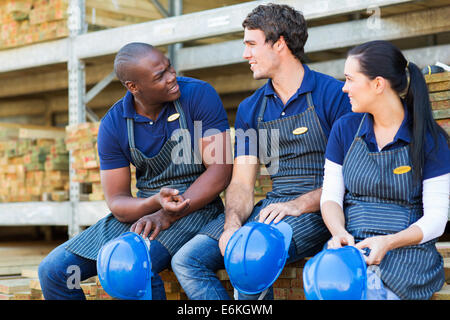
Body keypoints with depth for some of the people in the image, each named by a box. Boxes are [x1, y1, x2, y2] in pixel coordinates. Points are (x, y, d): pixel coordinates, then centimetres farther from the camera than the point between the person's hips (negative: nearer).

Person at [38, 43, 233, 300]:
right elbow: (117, 202, -3)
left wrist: (168, 215, -22)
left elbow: (221, 170, -14)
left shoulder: (199, 95, -10)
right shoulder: (113, 124, -2)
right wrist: (156, 202, -26)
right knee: (53, 270, -8)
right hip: (144, 208, 5)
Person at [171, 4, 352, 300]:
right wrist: (232, 224, -12)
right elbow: (242, 182, 9)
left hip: (316, 210, -6)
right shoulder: (250, 109, 15)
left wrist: (299, 204, -22)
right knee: (186, 259, -12)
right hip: (271, 207, 6)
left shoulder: (333, 95, -4)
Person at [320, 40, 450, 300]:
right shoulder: (345, 129, 11)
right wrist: (339, 233, -13)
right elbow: (331, 196, 9)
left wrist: (388, 242, -20)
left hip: (408, 249, -3)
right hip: (353, 244, 3)